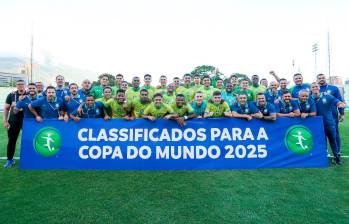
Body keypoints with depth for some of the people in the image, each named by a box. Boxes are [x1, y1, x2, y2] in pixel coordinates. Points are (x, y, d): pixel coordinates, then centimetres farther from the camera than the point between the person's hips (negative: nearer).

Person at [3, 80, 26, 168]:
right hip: (13, 121, 1)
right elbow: (6, 108, 5)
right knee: (12, 140, 6)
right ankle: (10, 160, 19)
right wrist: (5, 121, 0)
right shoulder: (11, 95, 1)